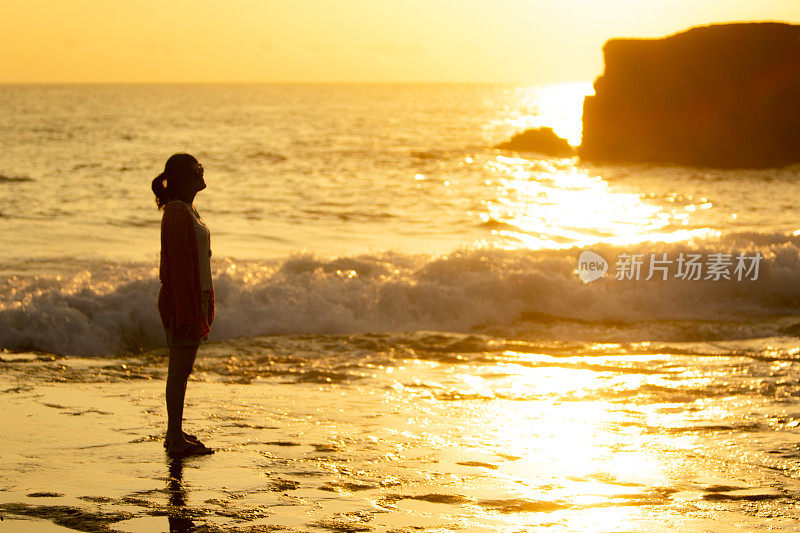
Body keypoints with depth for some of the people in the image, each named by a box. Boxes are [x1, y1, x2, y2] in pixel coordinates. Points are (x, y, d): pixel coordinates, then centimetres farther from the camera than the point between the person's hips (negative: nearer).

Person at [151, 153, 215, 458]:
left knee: (182, 368, 12)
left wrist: (203, 305, 22)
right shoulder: (177, 212, -15)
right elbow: (178, 265, -19)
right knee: (180, 368, -6)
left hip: (195, 298, 10)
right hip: (181, 299, -10)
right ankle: (175, 439, -4)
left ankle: (176, 433, 18)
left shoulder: (188, 210, 16)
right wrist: (186, 312, -22)